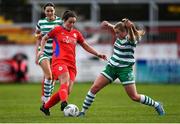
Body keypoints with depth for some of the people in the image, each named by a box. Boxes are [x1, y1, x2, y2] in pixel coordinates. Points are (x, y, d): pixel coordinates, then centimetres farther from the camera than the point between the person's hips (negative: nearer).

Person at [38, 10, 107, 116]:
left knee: (68, 91, -5)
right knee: (65, 81, -32)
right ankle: (64, 103, -55)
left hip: (71, 64, 5)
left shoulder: (76, 33, 18)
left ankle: (45, 107, 9)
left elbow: (86, 46, 25)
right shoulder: (57, 30, 7)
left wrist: (98, 54, 17)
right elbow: (45, 38, 20)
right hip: (59, 61, -5)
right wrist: (42, 50, 7)